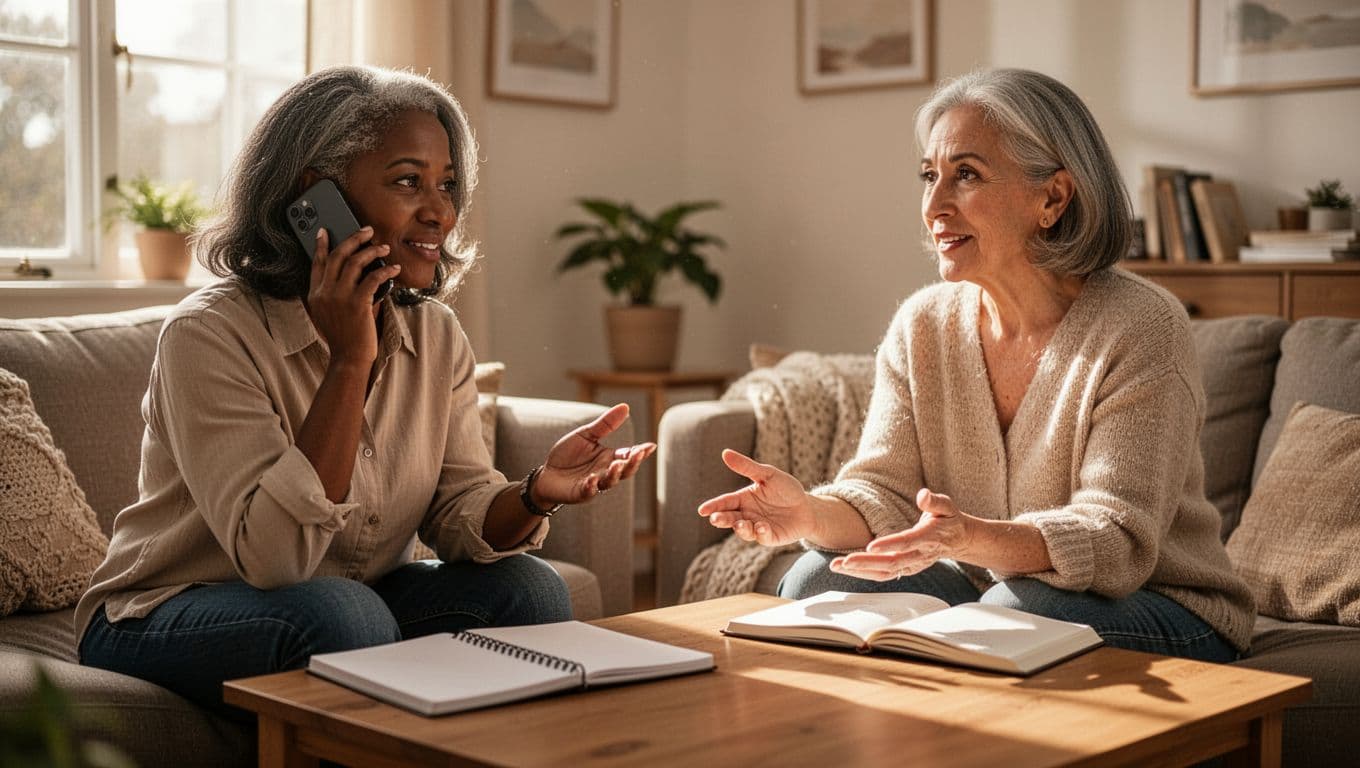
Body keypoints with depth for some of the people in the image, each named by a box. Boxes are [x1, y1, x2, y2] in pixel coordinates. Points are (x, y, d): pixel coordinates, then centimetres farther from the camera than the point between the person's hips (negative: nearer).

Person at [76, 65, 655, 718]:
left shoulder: (437, 336, -2)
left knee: (529, 589, -16)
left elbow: (460, 518, -6)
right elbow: (275, 554, -30)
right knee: (342, 612, -34)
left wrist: (536, 493, -28)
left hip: (361, 601, 6)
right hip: (167, 618, -5)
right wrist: (350, 362, -32)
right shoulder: (210, 333, -22)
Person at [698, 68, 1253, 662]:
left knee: (1020, 609, -35)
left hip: (1162, 612, -4)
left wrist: (973, 539, -44)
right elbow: (885, 495, -7)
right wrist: (813, 514, -31)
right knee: (816, 581, -18)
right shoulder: (922, 325, -1)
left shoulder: (1140, 329, -18)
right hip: (981, 588, 4)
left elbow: (1118, 541, -25)